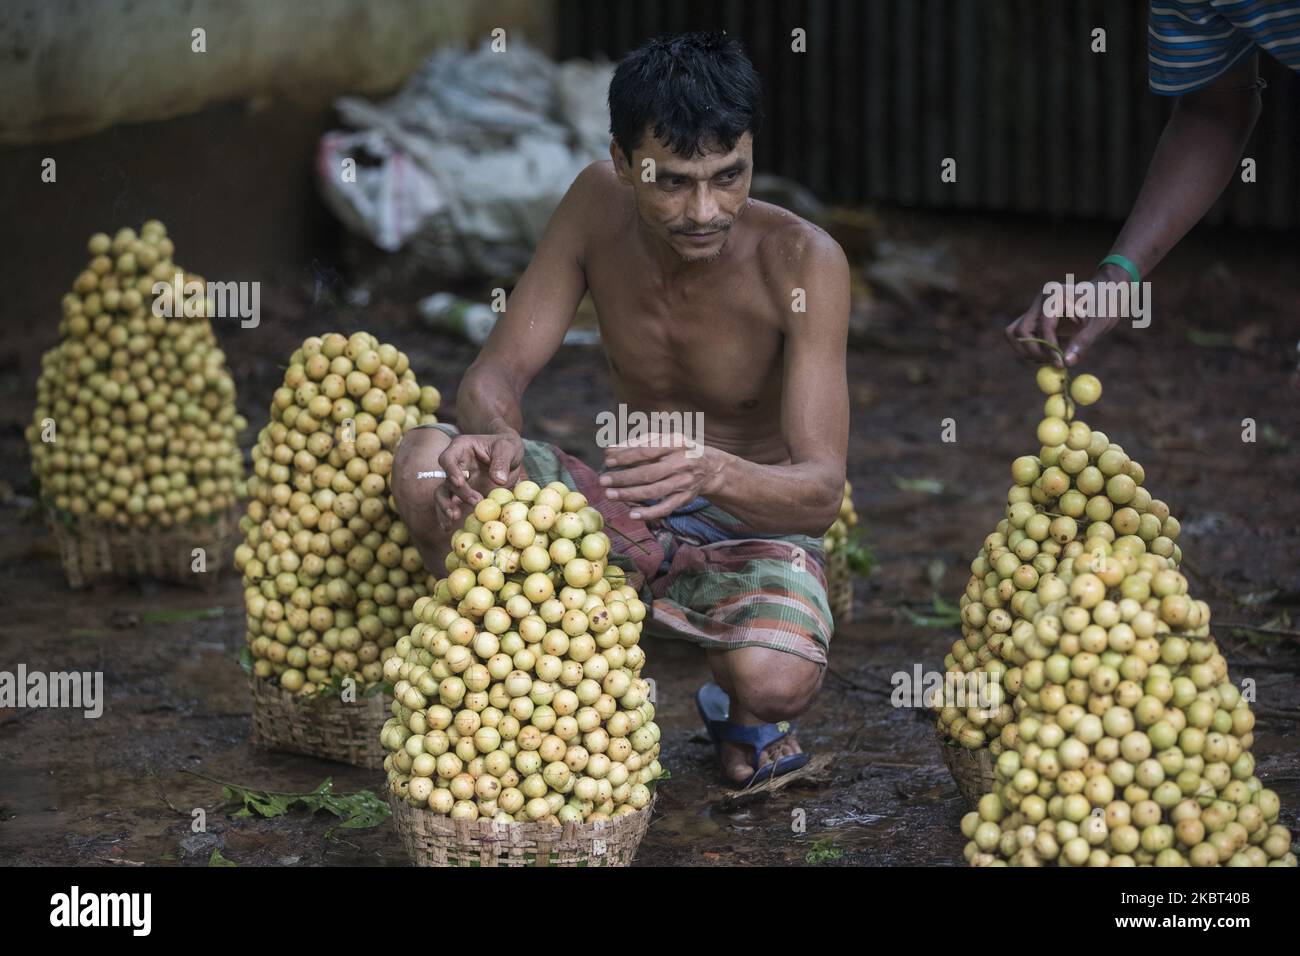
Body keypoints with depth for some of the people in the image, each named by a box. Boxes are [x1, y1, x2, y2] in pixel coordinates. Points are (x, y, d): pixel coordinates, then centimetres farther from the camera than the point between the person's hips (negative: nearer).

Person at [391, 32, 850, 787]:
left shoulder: (802, 262, -22)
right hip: (623, 512, 3)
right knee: (426, 463, -22)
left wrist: (712, 470, -50)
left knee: (777, 679, -37)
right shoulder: (600, 204, -11)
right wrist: (496, 438, -35)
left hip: (752, 530, -3)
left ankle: (739, 713, 3)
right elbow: (497, 373, -9)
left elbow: (822, 493, -27)